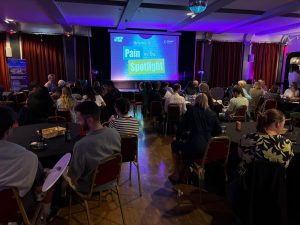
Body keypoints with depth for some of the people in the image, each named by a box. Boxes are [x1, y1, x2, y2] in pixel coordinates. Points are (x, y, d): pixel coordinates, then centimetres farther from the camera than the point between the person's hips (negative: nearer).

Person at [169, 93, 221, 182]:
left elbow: (182, 126, 3)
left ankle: (176, 174, 26)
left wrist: (177, 138, 19)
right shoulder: (213, 114, 8)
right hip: (209, 149, 5)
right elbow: (218, 131, 11)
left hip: (194, 148, -5)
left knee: (174, 144, 22)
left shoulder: (191, 110, 0)